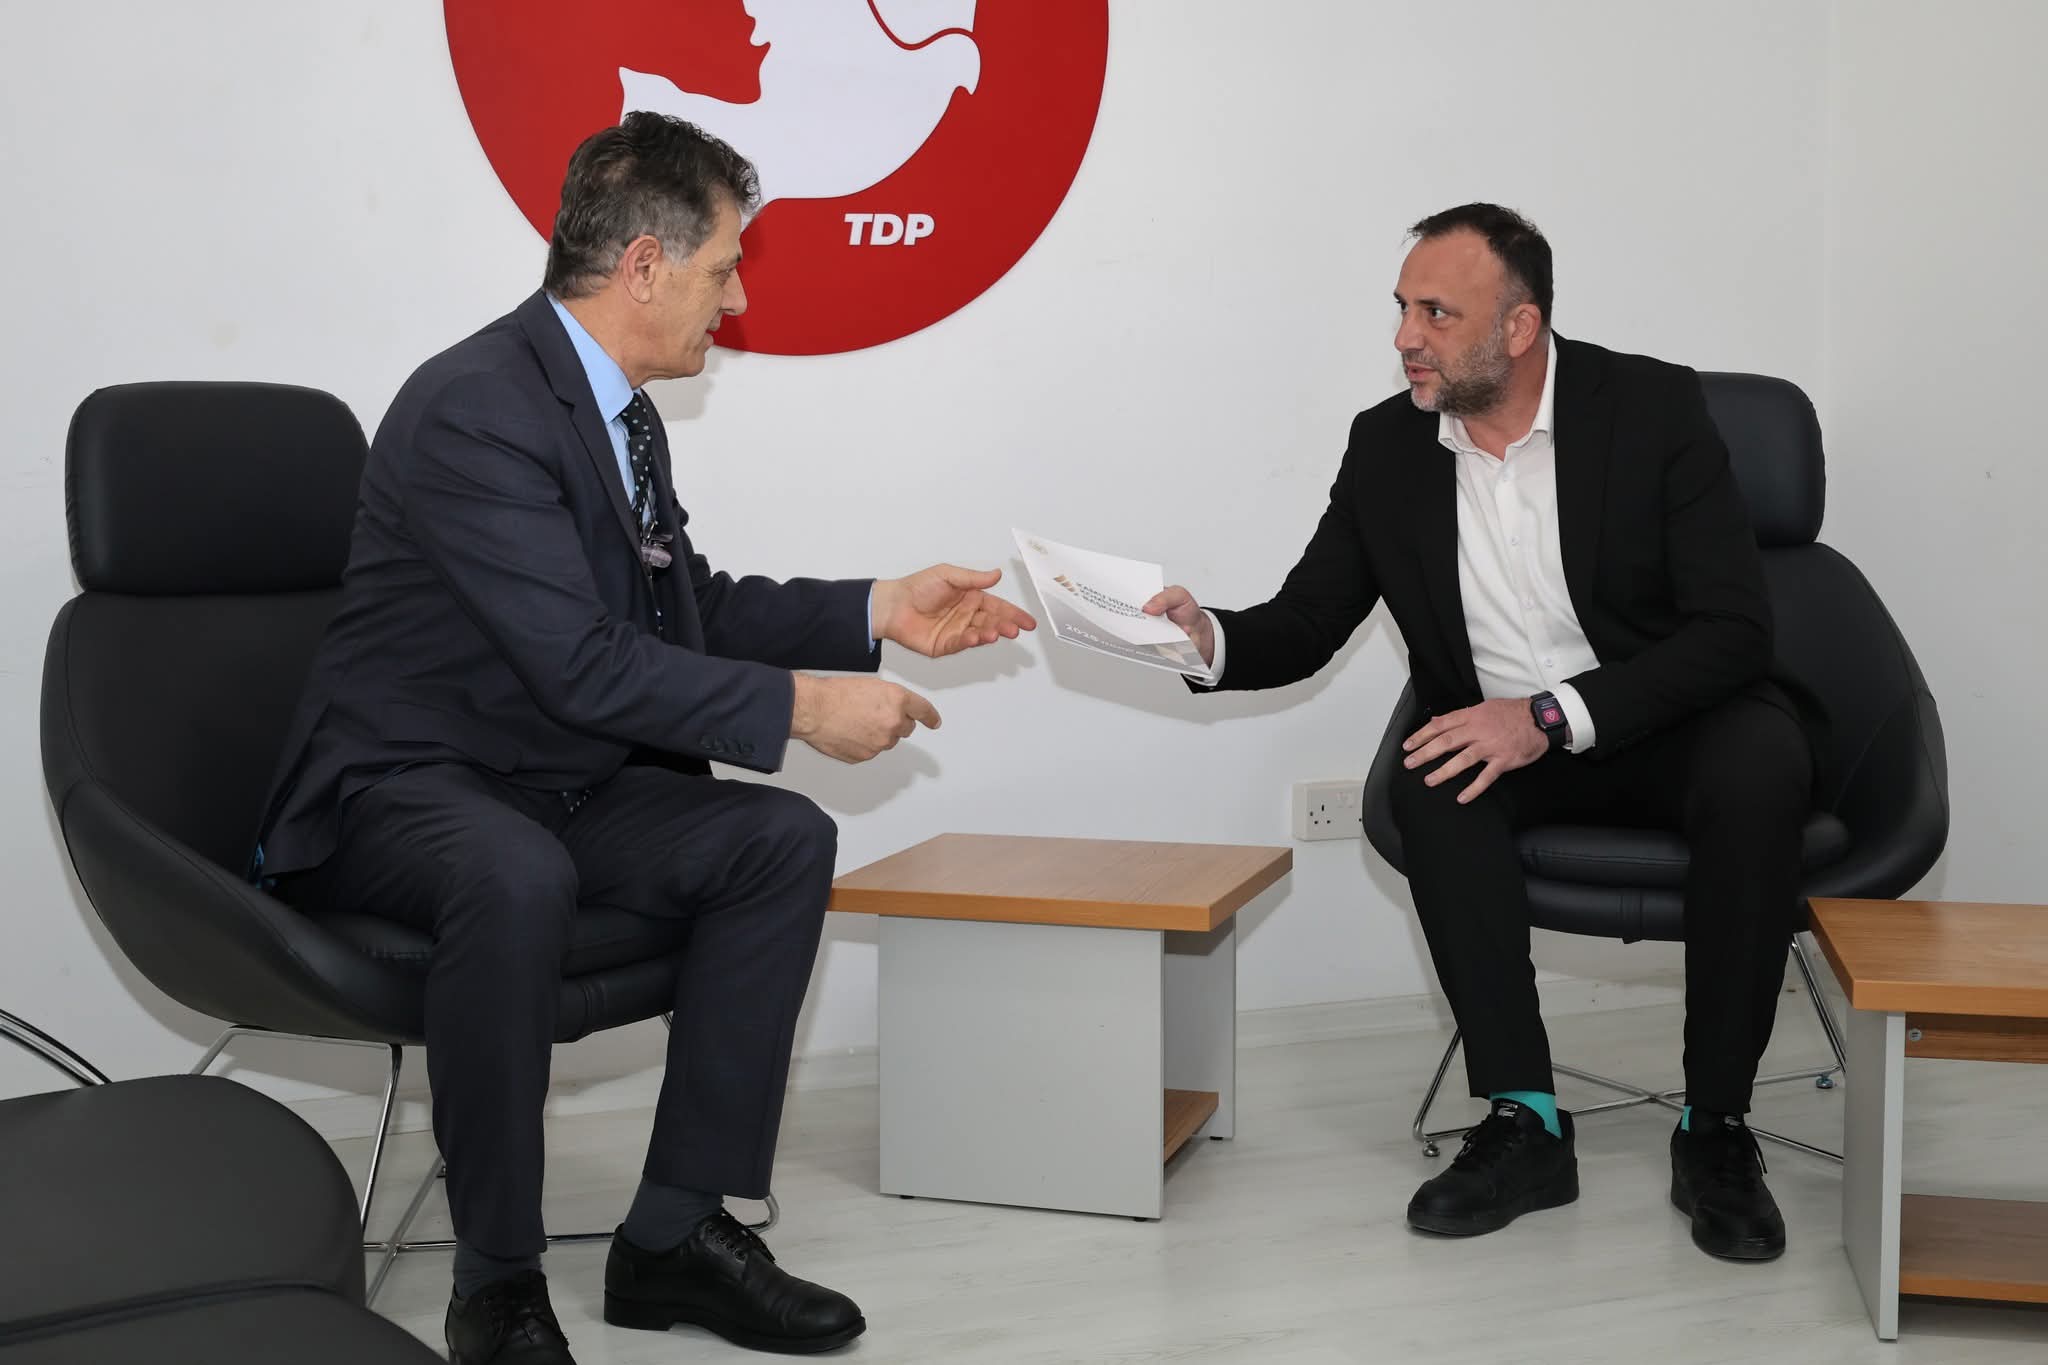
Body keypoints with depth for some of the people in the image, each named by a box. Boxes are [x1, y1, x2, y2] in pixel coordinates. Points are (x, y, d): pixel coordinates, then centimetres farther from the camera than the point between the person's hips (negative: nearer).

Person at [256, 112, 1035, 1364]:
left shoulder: (617, 405, 8)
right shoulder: (475, 410, -22)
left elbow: (690, 603, 18)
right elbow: (583, 664, -29)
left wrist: (876, 613, 8)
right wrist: (801, 705, -25)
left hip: (567, 785, 9)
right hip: (400, 788, -9)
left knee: (786, 842, -11)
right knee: (519, 878, -39)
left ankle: (676, 1233, -7)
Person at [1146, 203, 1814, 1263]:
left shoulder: (1651, 407, -13)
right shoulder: (1387, 444, -2)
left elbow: (1733, 628, -18)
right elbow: (1305, 626, 2)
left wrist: (1552, 717, -28)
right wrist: (1211, 639, -21)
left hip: (1673, 722, -2)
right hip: (1498, 738, 3)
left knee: (1760, 767, -34)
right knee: (1431, 787, -29)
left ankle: (1715, 1130, -21)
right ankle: (1523, 1122, -21)